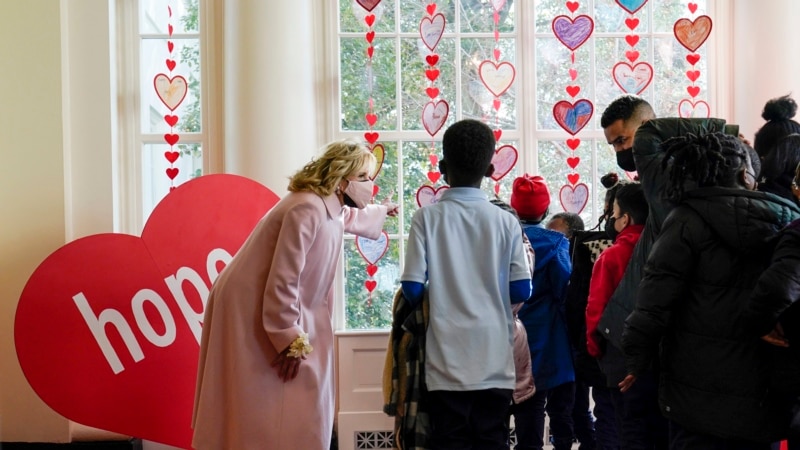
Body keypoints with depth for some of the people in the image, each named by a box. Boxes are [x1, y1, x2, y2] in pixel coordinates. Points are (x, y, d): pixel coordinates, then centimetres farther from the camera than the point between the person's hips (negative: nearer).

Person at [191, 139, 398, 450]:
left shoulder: (332, 209, 8)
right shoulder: (308, 209, -23)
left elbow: (352, 218, 36)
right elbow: (282, 281, -26)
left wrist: (381, 212, 54)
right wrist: (291, 340, -21)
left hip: (273, 310, 10)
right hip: (252, 313, -10)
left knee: (293, 408, 12)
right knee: (267, 414, -6)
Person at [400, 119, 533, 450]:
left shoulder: (427, 217, -4)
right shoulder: (506, 222, 0)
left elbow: (413, 289, -7)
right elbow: (521, 291, 0)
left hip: (447, 360, -1)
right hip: (495, 359, 2)